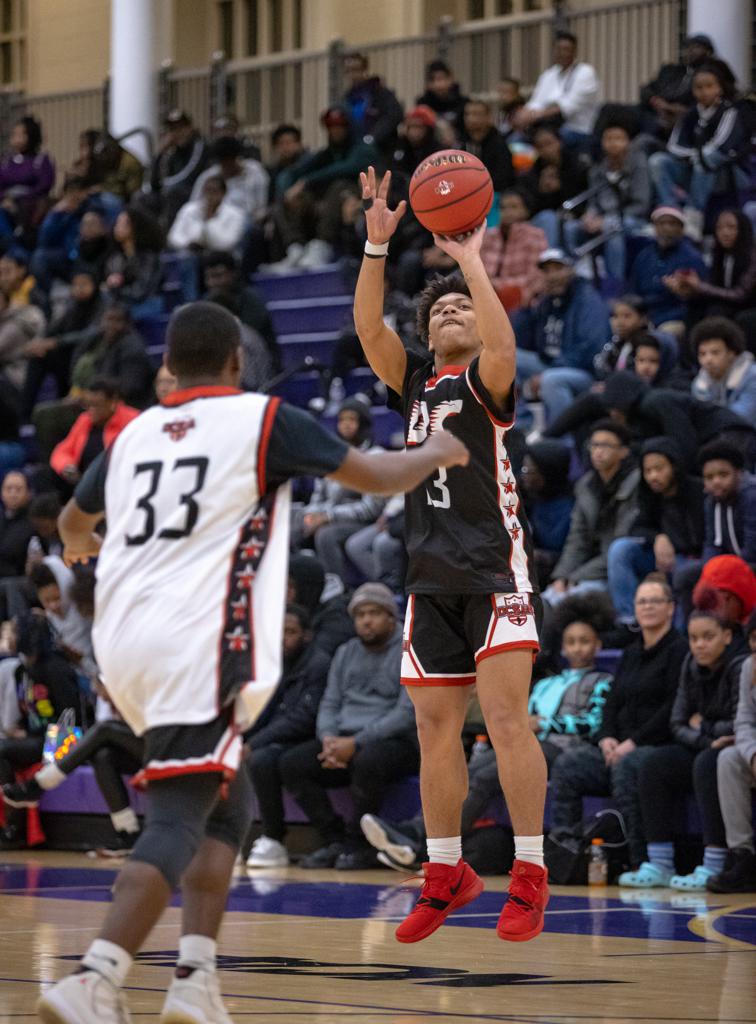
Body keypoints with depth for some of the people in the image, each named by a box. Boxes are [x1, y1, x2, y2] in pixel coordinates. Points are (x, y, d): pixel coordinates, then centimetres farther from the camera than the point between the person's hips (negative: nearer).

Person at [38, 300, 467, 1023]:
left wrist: (79, 545, 60)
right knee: (176, 822, -11)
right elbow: (373, 475, 9)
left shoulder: (136, 432, 18)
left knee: (225, 802, 21)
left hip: (123, 640, 7)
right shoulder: (263, 419, 3)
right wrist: (440, 453, 29)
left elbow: (73, 520, 36)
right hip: (199, 644, -6)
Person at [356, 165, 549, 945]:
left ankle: (529, 875, -11)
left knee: (506, 716, -13)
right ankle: (445, 874, 16)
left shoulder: (485, 380, 1)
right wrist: (377, 245, -10)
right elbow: (368, 328, 0)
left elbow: (503, 344, -22)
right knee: (435, 727, 7)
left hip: (493, 569, -6)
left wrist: (472, 262, -19)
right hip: (430, 573, 6)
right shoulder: (413, 381, 14)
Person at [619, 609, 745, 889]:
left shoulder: (739, 668, -16)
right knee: (655, 765, -13)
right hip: (702, 750, 7)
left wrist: (703, 726, -5)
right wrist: (708, 740, -17)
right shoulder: (691, 667, 4)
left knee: (707, 764, -35)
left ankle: (713, 868, -36)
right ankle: (659, 865, -16)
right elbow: (678, 725, 2)